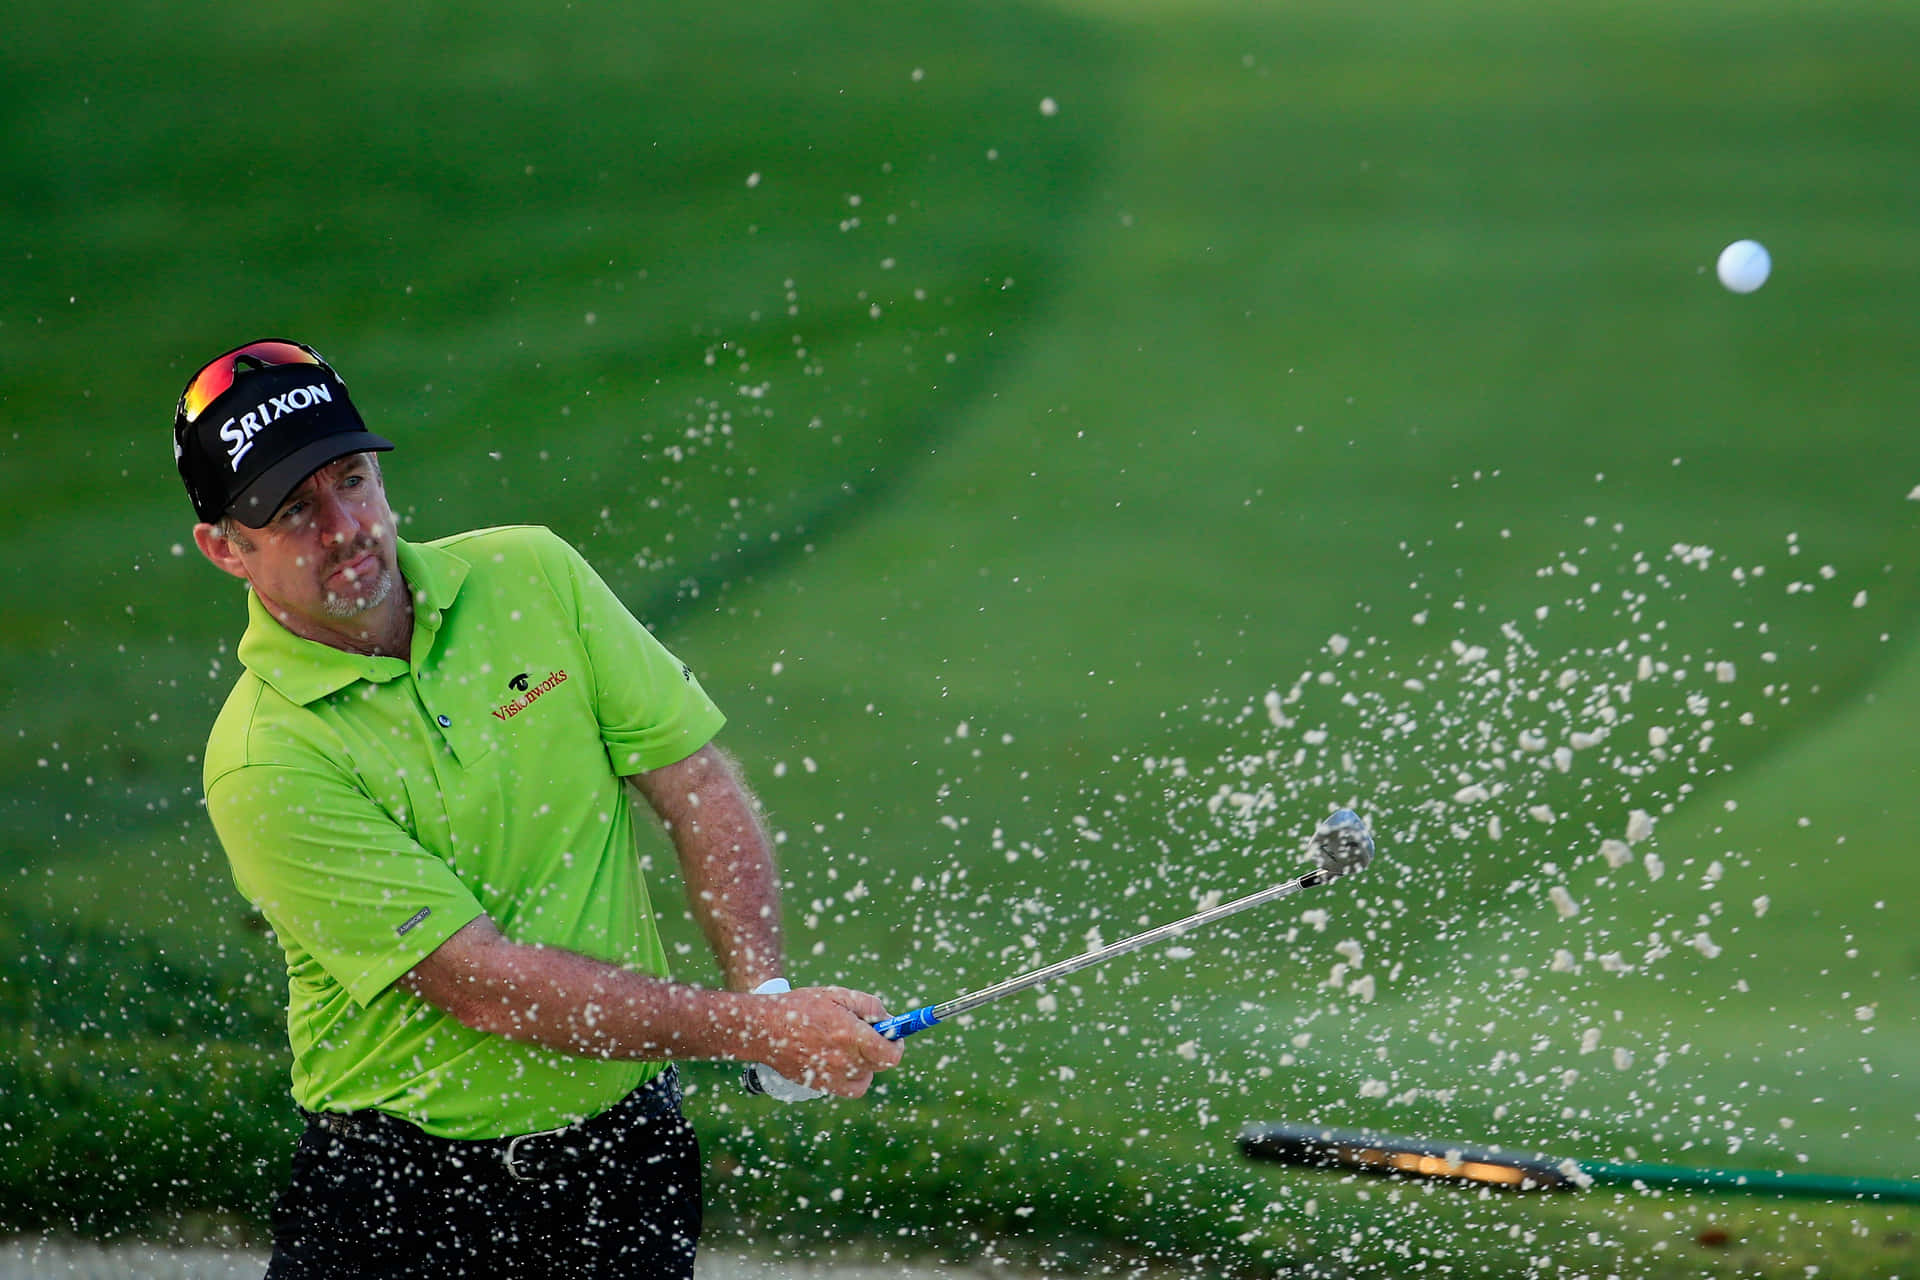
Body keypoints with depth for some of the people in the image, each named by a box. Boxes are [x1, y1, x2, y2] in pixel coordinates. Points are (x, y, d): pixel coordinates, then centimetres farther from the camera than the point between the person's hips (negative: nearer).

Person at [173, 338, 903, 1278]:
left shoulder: (531, 575, -1)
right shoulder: (264, 762, -17)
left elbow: (697, 785, 2)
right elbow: (481, 983, -20)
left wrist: (766, 990, -13)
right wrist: (747, 1027, -21)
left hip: (626, 1144, 3)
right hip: (400, 1186, -3)